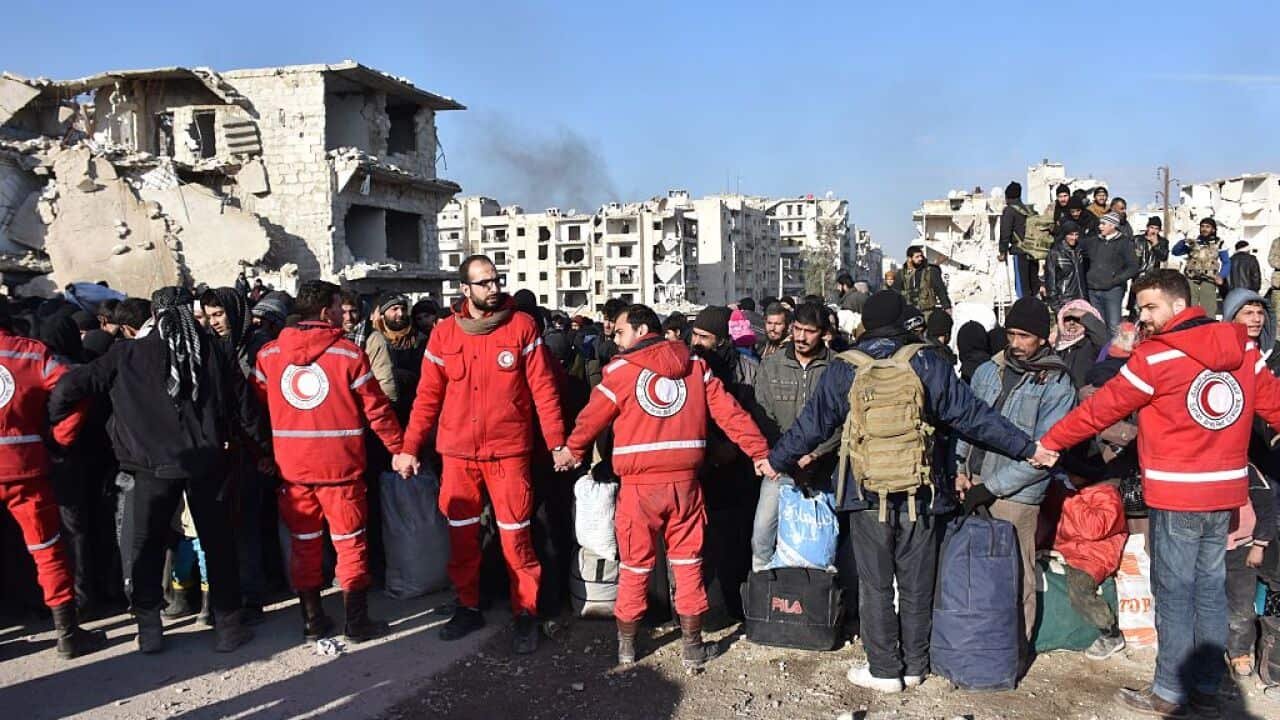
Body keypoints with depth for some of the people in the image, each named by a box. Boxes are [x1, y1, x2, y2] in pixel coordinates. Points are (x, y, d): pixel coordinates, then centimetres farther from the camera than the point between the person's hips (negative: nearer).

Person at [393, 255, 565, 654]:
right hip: (457, 452, 3)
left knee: (515, 537, 0)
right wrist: (409, 447, 1)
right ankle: (468, 607, 30)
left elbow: (543, 389, -4)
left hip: (508, 450, -3)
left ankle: (526, 613, 16)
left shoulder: (522, 326, -3)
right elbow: (428, 396, 6)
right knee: (461, 535, 12)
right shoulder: (444, 333, 3)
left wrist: (557, 442, -9)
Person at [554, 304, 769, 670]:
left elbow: (593, 416, 3)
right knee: (687, 561, 12)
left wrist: (571, 450, 20)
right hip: (685, 481, 2)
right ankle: (693, 646, 19)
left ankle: (626, 644, 24)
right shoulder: (695, 365, 6)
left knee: (635, 565, 11)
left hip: (639, 485, -2)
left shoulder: (622, 369, -4)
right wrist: (760, 452, 7)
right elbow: (729, 412, 3)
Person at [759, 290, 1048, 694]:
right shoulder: (926, 362, 0)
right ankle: (915, 666, 22)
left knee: (875, 585, 8)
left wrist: (778, 461, 18)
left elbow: (813, 422, 5)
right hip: (921, 493, 1)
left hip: (866, 493, -1)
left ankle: (884, 670, 13)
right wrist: (1027, 449, 6)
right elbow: (972, 415, -1)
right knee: (917, 584, 12)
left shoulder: (844, 368, 0)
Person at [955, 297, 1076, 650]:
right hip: (972, 487, 5)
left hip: (1016, 496, -5)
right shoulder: (988, 371, 11)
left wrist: (991, 487, -15)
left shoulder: (1057, 384, -4)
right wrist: (959, 469, 2)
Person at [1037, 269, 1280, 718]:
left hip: (1177, 496, -6)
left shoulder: (1156, 357, -14)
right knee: (1211, 588, 14)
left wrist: (1049, 443, 1)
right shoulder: (1243, 348, 3)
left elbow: (1100, 409, -9)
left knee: (1175, 592, 3)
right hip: (1227, 490, 6)